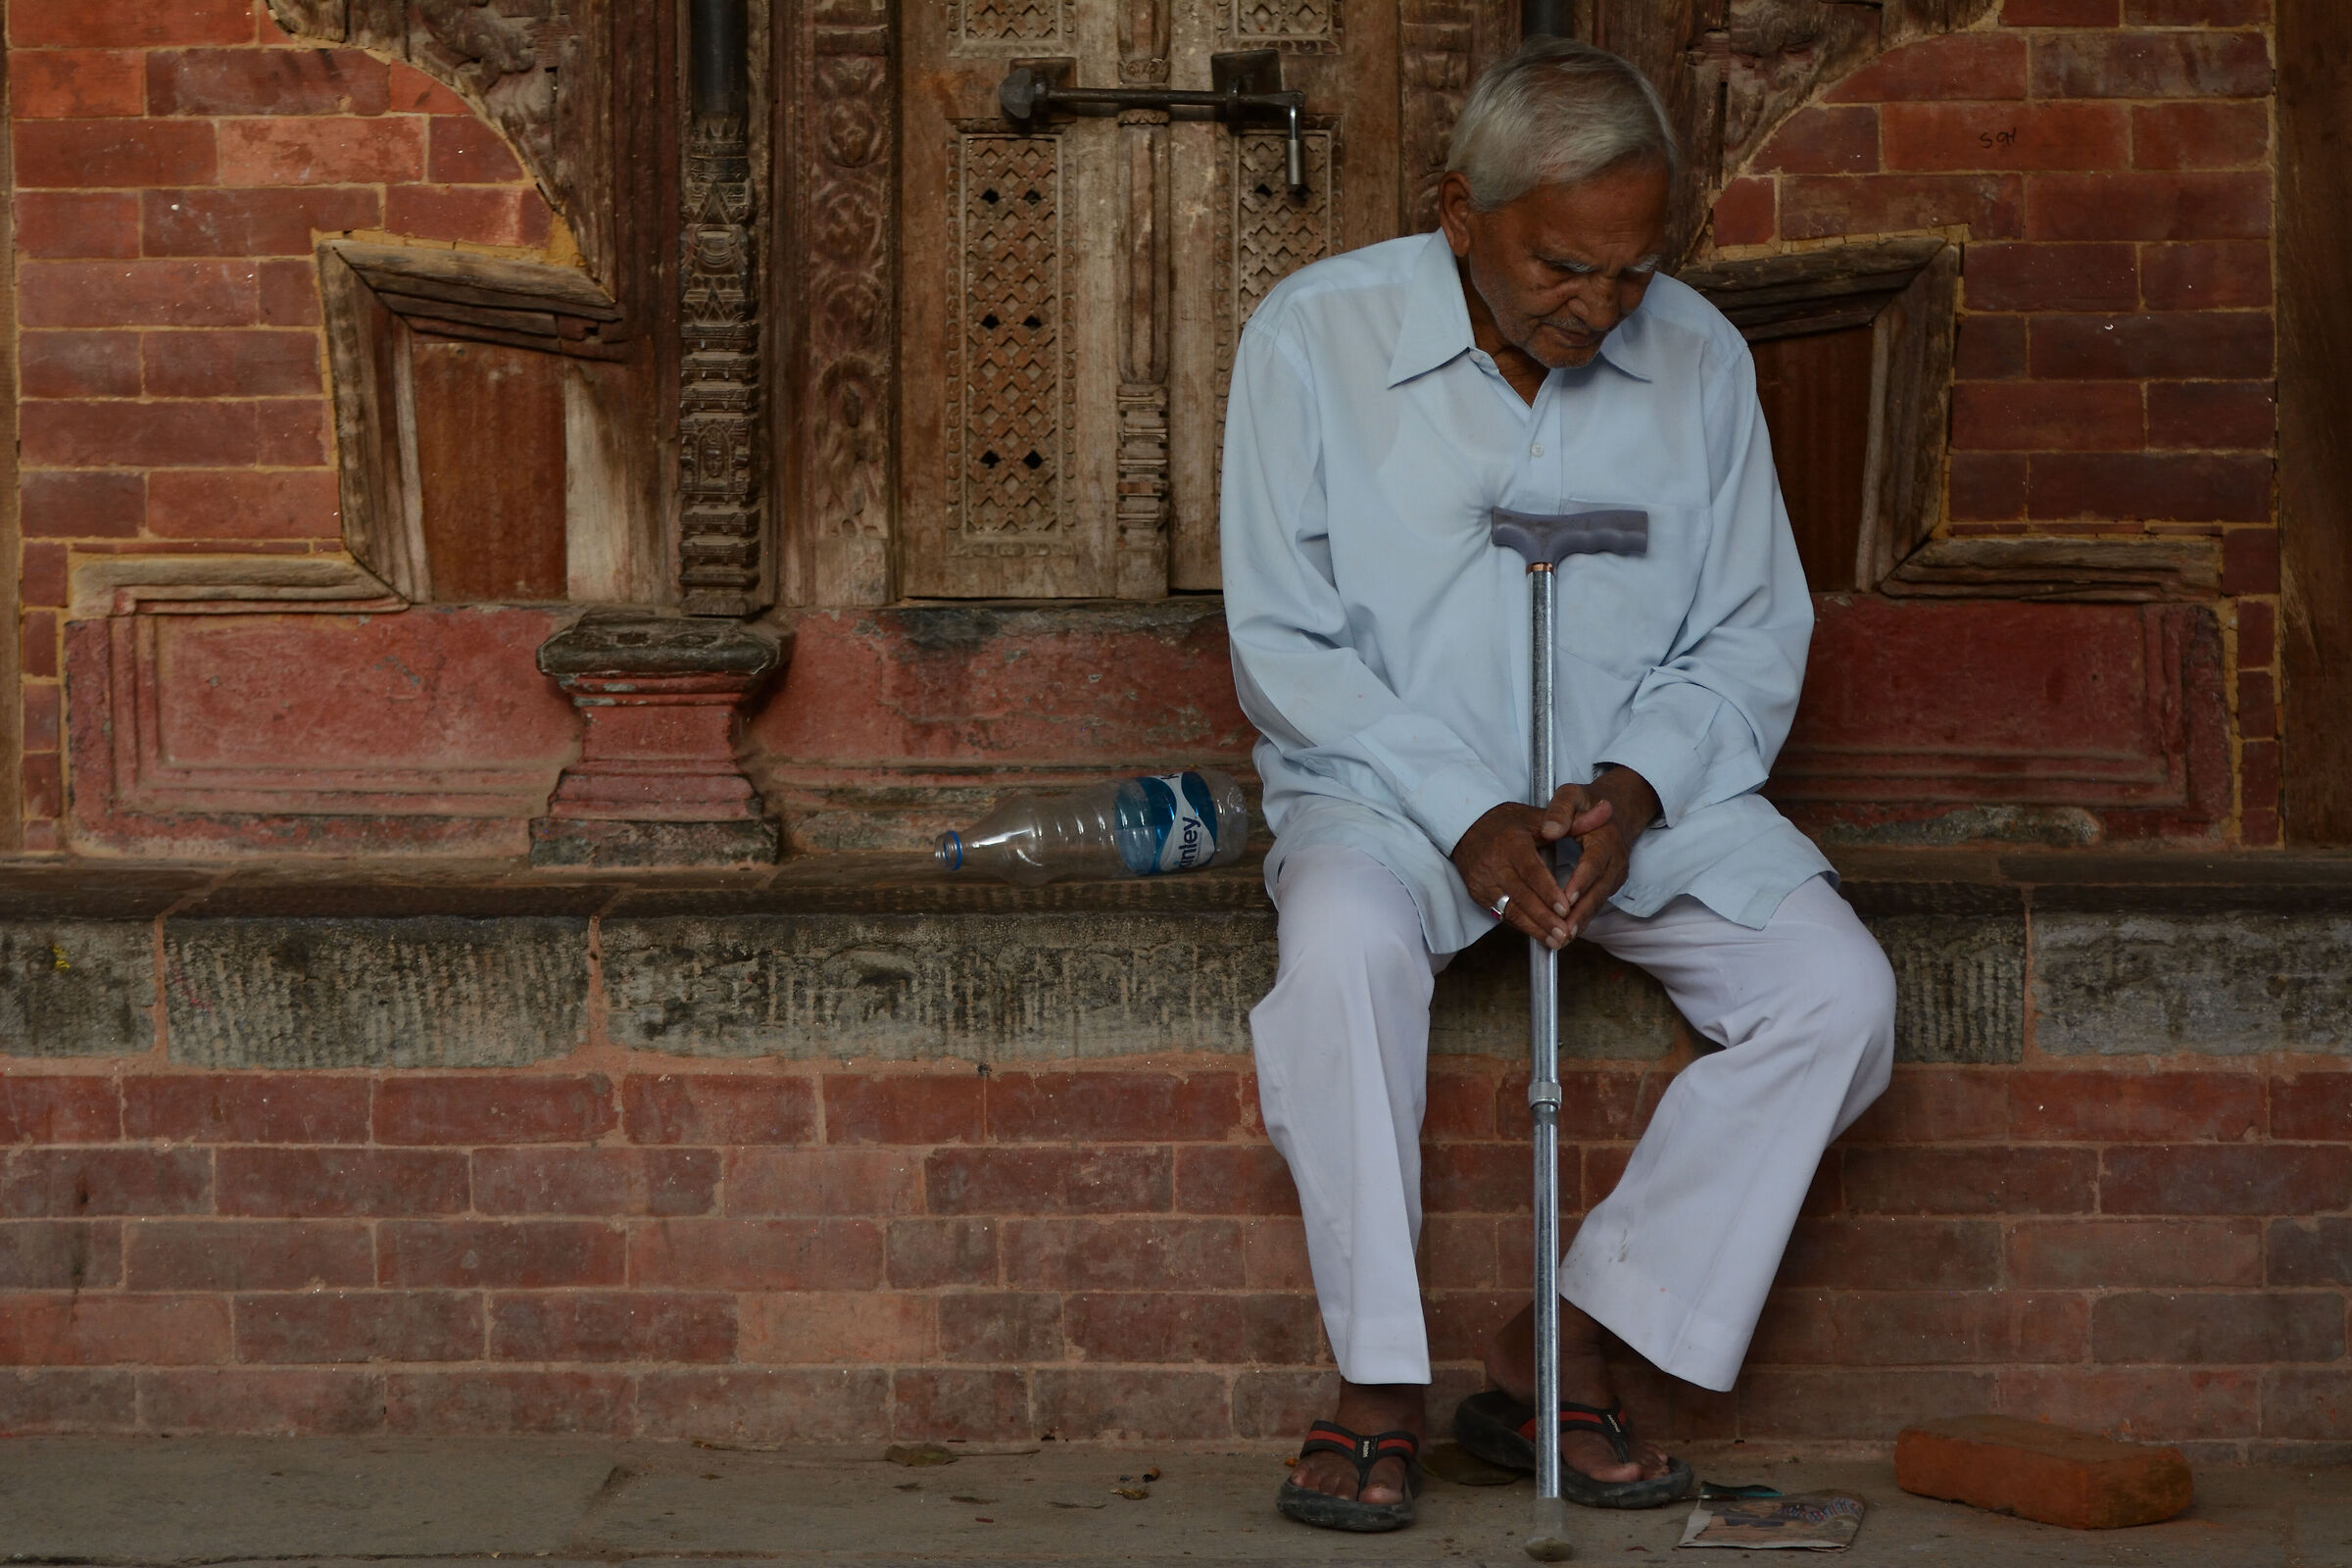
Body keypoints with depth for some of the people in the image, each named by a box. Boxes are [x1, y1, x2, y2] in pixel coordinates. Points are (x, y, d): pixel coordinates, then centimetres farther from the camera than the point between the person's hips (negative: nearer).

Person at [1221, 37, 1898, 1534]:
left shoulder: (1699, 357, 0)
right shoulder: (1315, 338, -8)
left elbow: (1750, 640, 5)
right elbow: (1286, 643, -8)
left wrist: (1636, 787, -15)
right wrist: (1468, 815, -20)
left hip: (1646, 791, 3)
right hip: (1389, 784, -3)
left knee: (1837, 991, -20)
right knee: (1342, 943, -36)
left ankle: (1563, 1350, -10)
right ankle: (1382, 1384, -23)